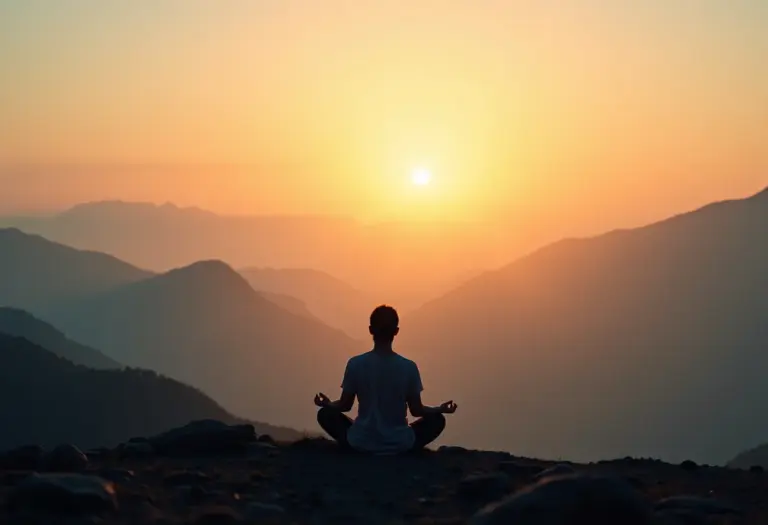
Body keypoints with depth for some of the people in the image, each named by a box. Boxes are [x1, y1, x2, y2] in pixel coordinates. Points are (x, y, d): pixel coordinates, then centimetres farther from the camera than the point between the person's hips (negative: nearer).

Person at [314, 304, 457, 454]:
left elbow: (345, 405, 0)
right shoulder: (409, 367, -10)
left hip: (361, 442, 0)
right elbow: (416, 410, -2)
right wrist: (441, 409, 15)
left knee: (325, 414, 23)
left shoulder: (355, 364, -9)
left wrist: (327, 404, 19)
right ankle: (403, 447, 10)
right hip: (399, 444, 0)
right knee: (437, 419, 23)